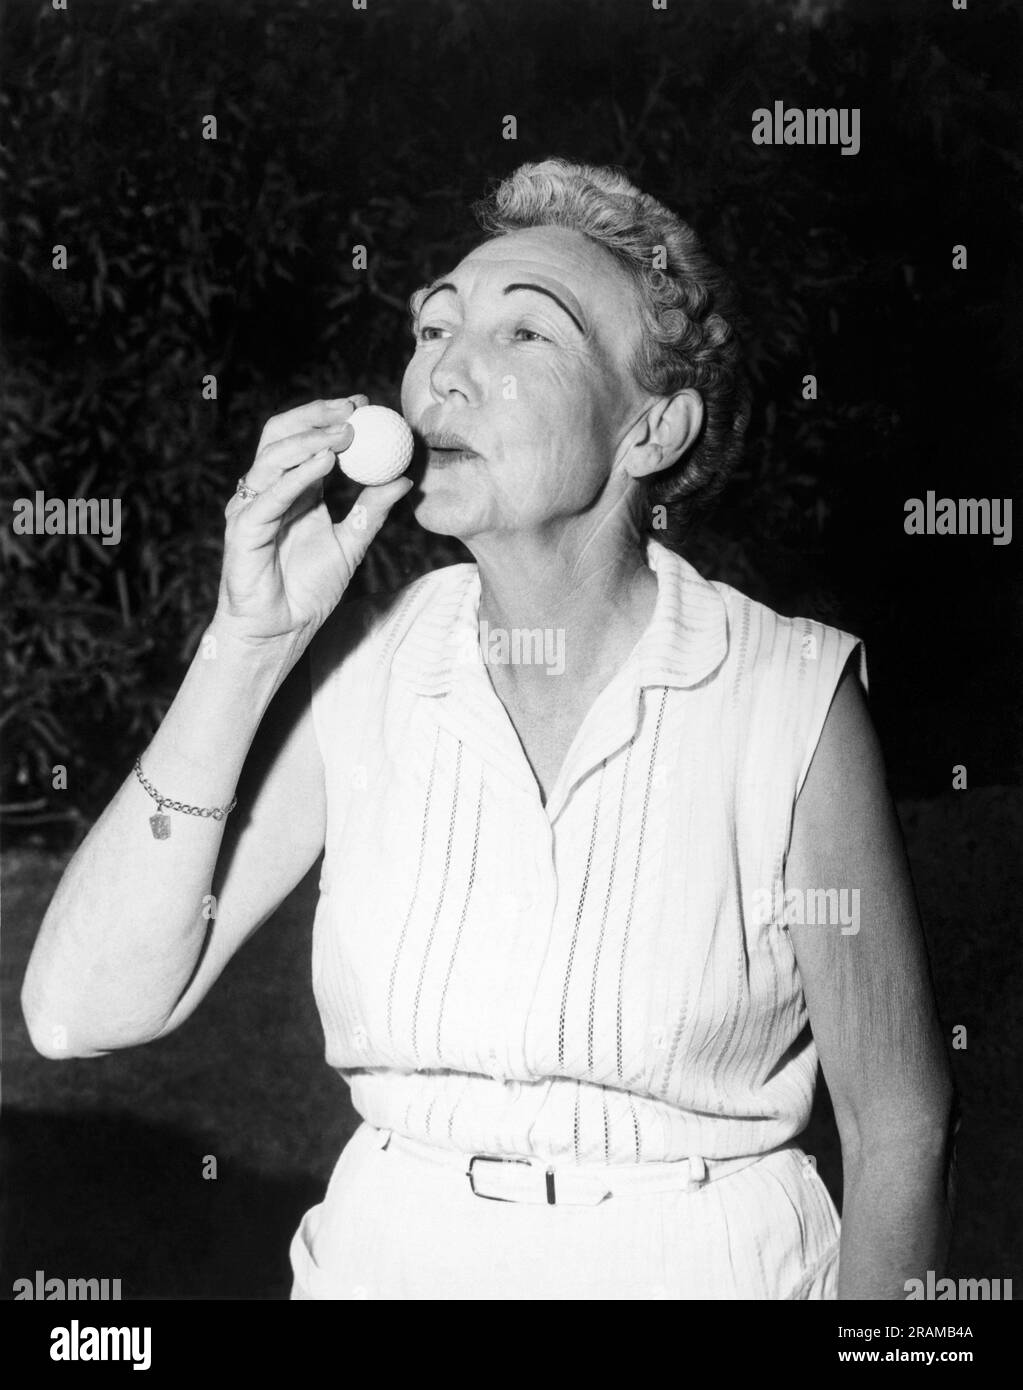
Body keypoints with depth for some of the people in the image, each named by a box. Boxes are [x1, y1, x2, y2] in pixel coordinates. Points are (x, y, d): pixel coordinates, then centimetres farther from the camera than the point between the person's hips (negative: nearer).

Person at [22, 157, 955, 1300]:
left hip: (707, 1262, -2)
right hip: (388, 1256, 3)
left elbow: (898, 1122, -8)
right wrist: (249, 639, -19)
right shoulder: (357, 667, -7)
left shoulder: (791, 697, -15)